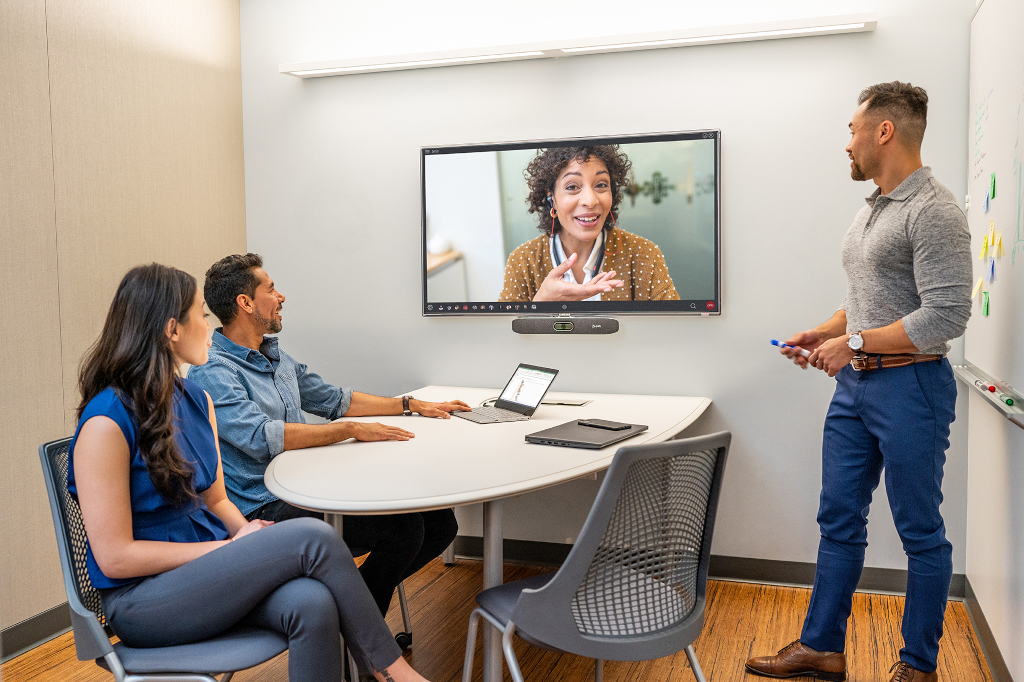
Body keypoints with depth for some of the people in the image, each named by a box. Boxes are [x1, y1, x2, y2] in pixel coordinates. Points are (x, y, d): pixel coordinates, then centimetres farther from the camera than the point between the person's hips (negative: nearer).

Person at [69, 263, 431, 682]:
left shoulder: (196, 399, 8)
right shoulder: (106, 423, -16)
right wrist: (230, 547, -16)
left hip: (205, 563, 7)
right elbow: (114, 557, -16)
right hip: (140, 598, -6)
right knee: (313, 538, -25)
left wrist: (246, 532, -6)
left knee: (312, 605, -28)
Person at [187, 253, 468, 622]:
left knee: (439, 519, -3)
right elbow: (262, 437, -25)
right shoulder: (212, 372, -12)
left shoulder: (276, 357, 18)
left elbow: (333, 399, 26)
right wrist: (353, 430, -22)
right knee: (401, 528, -25)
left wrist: (412, 405, 22)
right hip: (268, 507, -9)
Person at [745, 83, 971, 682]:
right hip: (855, 385, 9)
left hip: (909, 386, -9)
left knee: (921, 532, 6)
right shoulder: (872, 211, 15)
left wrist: (856, 342, -18)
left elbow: (946, 317, -22)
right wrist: (825, 333, 10)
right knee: (839, 520, 13)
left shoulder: (934, 212, -15)